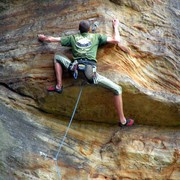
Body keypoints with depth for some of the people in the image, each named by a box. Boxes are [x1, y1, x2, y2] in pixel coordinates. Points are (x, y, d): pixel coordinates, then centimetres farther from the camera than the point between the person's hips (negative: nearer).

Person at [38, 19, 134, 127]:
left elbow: (51, 39, 26)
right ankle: (122, 121, 7)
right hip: (90, 72, -2)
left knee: (57, 57, 29)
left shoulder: (73, 38, 23)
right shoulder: (96, 37, 18)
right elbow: (116, 40, 16)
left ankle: (59, 86, 20)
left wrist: (43, 38, 49)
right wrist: (115, 26, 34)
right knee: (118, 89, 8)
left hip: (75, 68, 2)